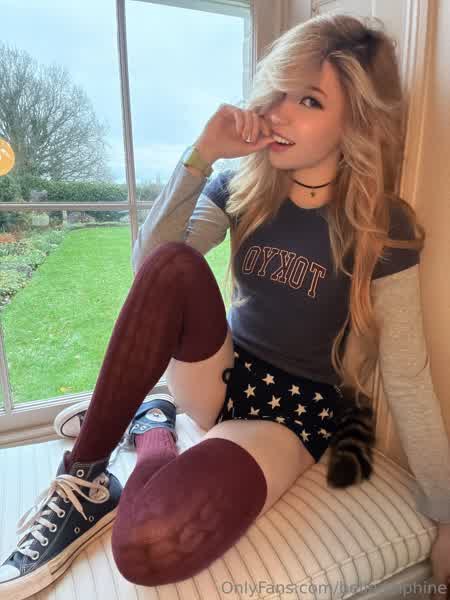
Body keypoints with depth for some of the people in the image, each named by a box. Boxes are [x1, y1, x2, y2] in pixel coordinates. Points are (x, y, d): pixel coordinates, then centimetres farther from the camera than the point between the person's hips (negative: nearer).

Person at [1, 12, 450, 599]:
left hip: (296, 411, -3)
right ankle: (82, 475, -17)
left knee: (150, 547, -30)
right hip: (222, 373, 4)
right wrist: (201, 153, -20)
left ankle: (155, 434, 4)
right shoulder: (243, 186, -2)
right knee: (175, 264, -29)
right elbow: (148, 261, -12)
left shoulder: (383, 230, -12)